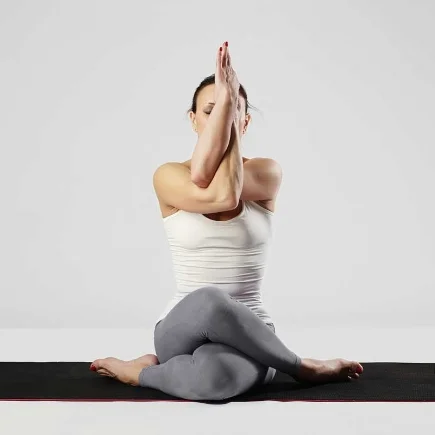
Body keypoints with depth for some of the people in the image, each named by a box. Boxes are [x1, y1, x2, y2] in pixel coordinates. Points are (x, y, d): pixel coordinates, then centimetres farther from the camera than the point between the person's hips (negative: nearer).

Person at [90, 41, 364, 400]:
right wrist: (221, 103, -20)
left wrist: (229, 104, -13)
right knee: (208, 302, -39)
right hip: (184, 330, 1)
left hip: (248, 334, -1)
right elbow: (222, 197, -23)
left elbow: (204, 175, -20)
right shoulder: (168, 176, -2)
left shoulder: (267, 173, 0)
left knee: (211, 374, -40)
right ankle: (305, 367, -9)